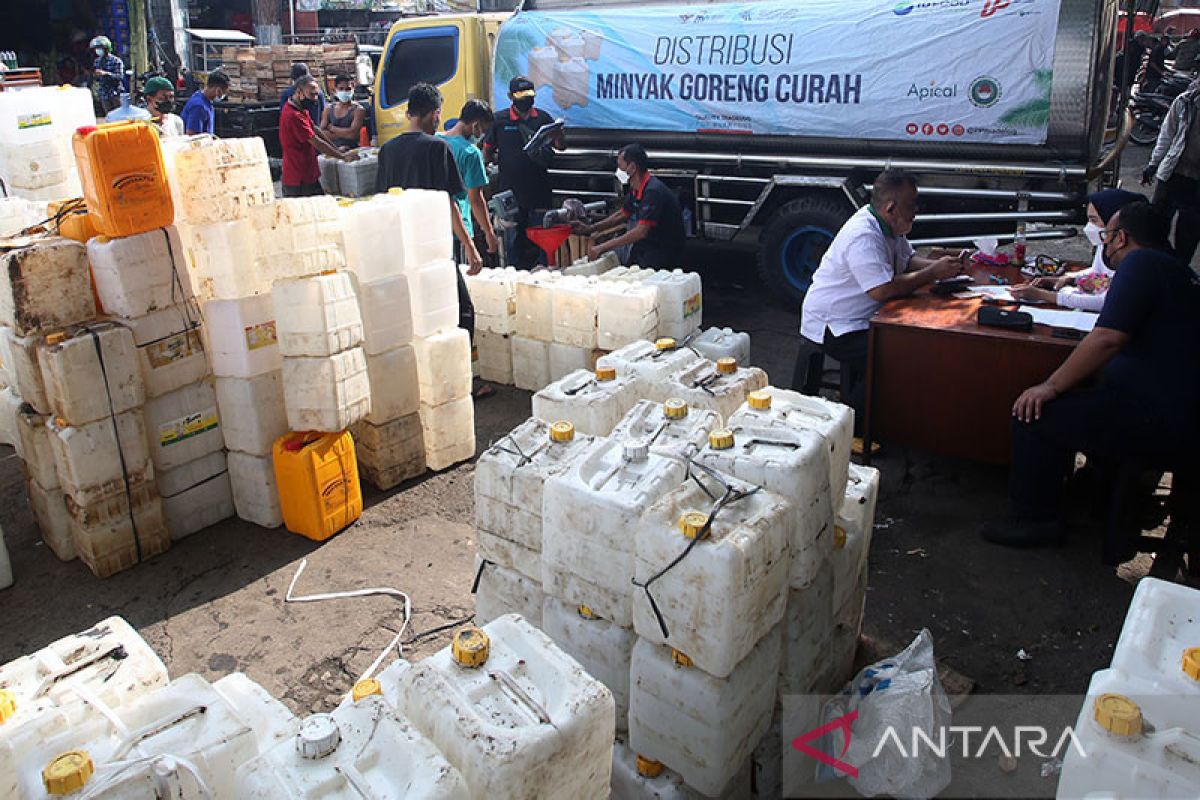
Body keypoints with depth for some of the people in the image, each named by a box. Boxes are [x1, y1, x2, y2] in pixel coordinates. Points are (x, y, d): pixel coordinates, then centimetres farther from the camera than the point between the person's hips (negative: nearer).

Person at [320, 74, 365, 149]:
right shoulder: (328, 109, 12)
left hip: (351, 151, -3)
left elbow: (352, 134, -12)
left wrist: (332, 128, -1)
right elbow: (322, 132, 3)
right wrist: (345, 134, -7)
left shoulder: (358, 110, -1)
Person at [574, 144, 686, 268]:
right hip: (647, 246, 8)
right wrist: (590, 229, 12)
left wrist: (602, 248, -30)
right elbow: (622, 215, 22)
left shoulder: (653, 191, -24)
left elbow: (641, 232, -31)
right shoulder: (635, 190, 6)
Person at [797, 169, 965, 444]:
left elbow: (908, 260, 17)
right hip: (830, 326, -10)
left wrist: (940, 265, -4)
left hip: (859, 319, 10)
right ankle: (849, 430, -9)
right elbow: (883, 290, -32)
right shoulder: (863, 236, -26)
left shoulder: (887, 226, 6)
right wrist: (933, 273, -22)